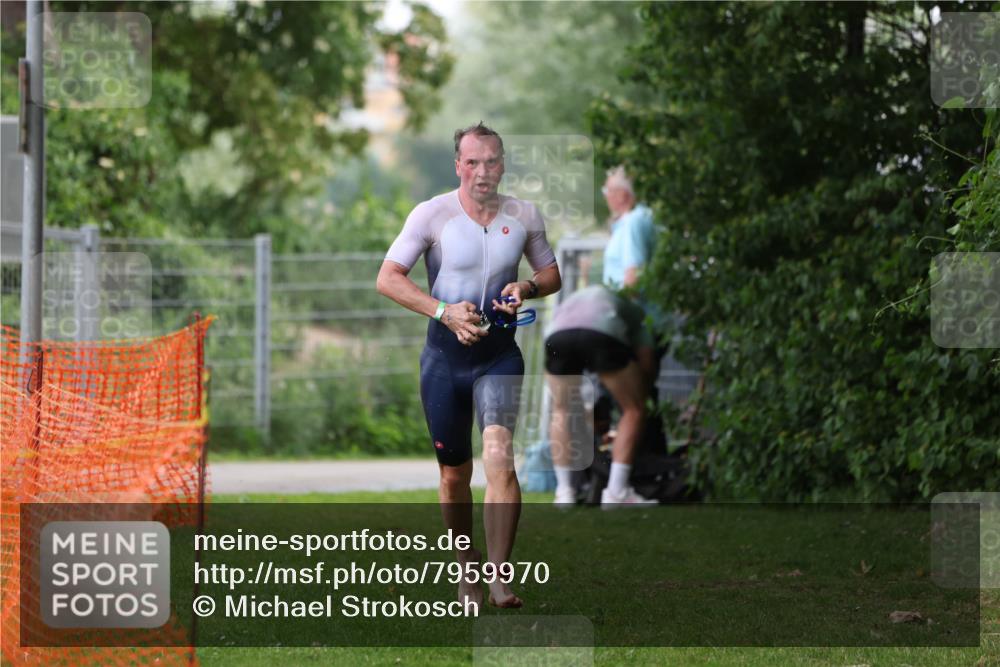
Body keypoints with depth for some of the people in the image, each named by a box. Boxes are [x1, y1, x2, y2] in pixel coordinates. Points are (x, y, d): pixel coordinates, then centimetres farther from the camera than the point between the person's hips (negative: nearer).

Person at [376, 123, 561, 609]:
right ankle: (466, 568, 28)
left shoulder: (524, 217, 2)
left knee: (499, 454, -21)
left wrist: (528, 288, -8)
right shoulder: (433, 214, -6)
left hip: (499, 354, 0)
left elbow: (552, 273, 16)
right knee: (454, 473, 7)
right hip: (445, 355, 0)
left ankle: (499, 575, -22)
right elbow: (387, 278, -10)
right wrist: (444, 310, -22)